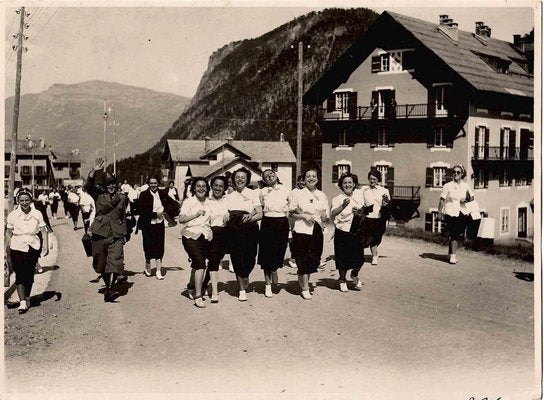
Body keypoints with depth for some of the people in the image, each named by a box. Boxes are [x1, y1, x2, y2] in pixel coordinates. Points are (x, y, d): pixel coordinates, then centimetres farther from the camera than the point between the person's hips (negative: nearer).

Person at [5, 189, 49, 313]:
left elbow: (44, 231, 2)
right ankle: (22, 302, -10)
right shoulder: (13, 215, -2)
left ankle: (27, 298, 28)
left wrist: (46, 246, -6)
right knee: (20, 274, -7)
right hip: (17, 247, -1)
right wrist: (5, 249, 3)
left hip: (33, 247, 1)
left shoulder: (37, 214, -1)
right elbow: (8, 233, 4)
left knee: (29, 274, 10)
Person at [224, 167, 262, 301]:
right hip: (234, 231, 2)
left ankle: (245, 278, 28)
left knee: (249, 259, -6)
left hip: (250, 231, -1)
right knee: (236, 259, -4)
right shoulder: (229, 196, 12)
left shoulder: (253, 194, 5)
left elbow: (260, 214, -3)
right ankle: (242, 290, 8)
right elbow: (226, 215, 7)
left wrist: (249, 218, -18)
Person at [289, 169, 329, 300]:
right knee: (303, 259, -4)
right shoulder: (299, 194, 0)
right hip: (302, 230, -4)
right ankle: (305, 288, 3)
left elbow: (327, 216, 13)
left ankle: (302, 281, 30)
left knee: (314, 259, 8)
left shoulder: (322, 195, 11)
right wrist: (304, 216, -14)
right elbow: (291, 213, 0)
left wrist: (325, 217, -9)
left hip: (317, 231, 4)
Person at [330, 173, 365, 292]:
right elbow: (332, 214, -22)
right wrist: (343, 206, -36)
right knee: (343, 259, 5)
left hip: (356, 231, 3)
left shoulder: (359, 194, 4)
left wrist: (359, 210, -6)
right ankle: (342, 280, 29)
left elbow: (363, 209, 17)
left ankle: (354, 275, 34)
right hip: (342, 232, -3)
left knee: (359, 258, 4)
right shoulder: (337, 199, -8)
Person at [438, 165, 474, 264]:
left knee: (459, 235, 7)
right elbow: (442, 200, -1)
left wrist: (466, 200, -10)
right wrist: (439, 213, -5)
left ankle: (451, 252, 28)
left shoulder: (465, 186, 8)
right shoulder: (448, 186, -1)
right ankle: (453, 256, -5)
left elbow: (471, 198, 12)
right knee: (453, 235, -9)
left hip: (462, 213, 4)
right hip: (450, 213, -4)